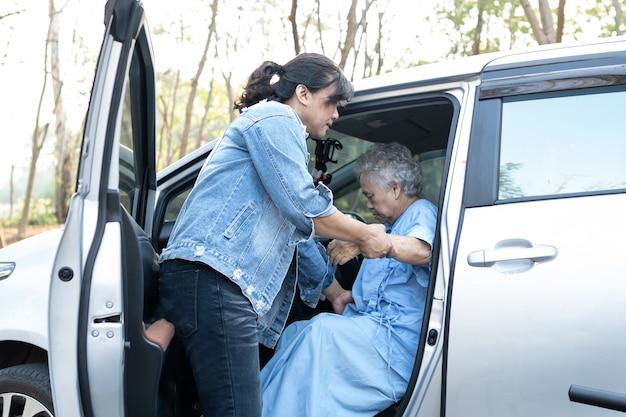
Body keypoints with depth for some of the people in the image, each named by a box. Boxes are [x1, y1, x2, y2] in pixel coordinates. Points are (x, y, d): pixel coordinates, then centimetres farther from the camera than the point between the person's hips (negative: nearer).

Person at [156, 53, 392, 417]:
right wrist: (365, 236, 4)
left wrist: (338, 294, 40)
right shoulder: (275, 118, 1)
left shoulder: (283, 131, 33)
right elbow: (302, 206, -10)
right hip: (212, 277, -11)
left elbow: (297, 231, 37)